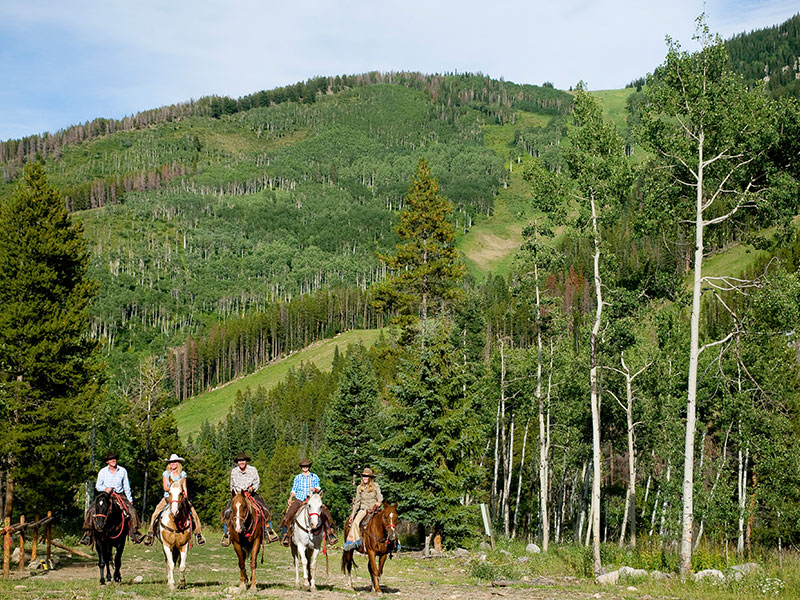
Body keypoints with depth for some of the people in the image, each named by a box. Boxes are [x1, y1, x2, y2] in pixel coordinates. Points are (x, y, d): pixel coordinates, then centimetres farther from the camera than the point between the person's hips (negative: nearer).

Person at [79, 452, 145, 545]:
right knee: (91, 511, -20)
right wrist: (105, 489, -12)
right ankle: (87, 534, -12)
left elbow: (126, 487, 13)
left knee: (131, 510, -24)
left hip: (120, 495, 0)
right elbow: (98, 486, 9)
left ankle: (135, 534, -22)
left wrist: (130, 499, 9)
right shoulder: (102, 471, 4)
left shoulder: (122, 471, 7)